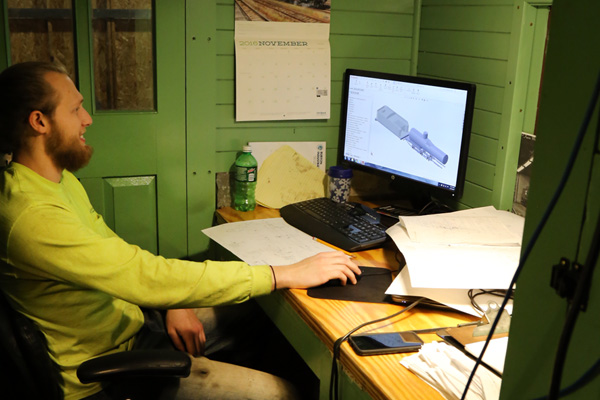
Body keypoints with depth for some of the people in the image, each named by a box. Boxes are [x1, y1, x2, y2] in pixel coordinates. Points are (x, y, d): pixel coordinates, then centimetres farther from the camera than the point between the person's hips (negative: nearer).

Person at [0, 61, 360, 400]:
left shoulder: (60, 179, 4)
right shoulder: (31, 217, -30)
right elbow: (150, 277, -33)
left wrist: (173, 301, -7)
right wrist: (288, 275, -29)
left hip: (131, 322, 9)